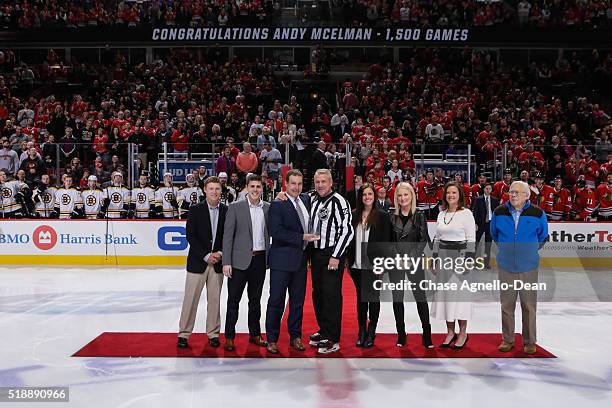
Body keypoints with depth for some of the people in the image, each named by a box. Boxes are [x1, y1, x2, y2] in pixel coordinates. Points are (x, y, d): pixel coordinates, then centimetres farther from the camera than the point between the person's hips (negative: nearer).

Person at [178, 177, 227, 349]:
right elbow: (190, 236, -7)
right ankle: (184, 333, 13)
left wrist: (221, 253, -9)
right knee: (190, 299, 3)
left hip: (218, 262, 2)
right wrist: (206, 256, -13)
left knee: (214, 299, 10)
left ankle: (213, 333, 20)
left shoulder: (227, 211, 3)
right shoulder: (195, 210, -2)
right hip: (198, 261, -2)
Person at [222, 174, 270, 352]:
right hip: (240, 260, -3)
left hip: (260, 259, 3)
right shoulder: (235, 207, -4)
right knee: (233, 299, 3)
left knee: (255, 299, 15)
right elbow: (227, 236, -6)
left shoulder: (268, 208, 5)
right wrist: (226, 262, -10)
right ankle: (229, 337, 14)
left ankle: (255, 334, 27)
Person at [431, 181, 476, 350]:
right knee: (444, 293, 6)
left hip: (459, 255, -6)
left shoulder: (466, 213, -4)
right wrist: (435, 259, 12)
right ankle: (450, 331, 16)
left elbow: (471, 239, -7)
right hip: (443, 256, 6)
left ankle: (463, 333, 9)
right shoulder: (441, 214, 13)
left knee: (459, 292, -4)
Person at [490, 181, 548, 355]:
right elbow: (494, 233, 19)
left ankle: (529, 342, 17)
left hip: (528, 266, -1)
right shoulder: (499, 212, 0)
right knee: (506, 305, 7)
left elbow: (543, 236, 13)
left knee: (529, 306, 4)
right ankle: (507, 340, 19)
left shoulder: (537, 214, -4)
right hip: (506, 266, 1)